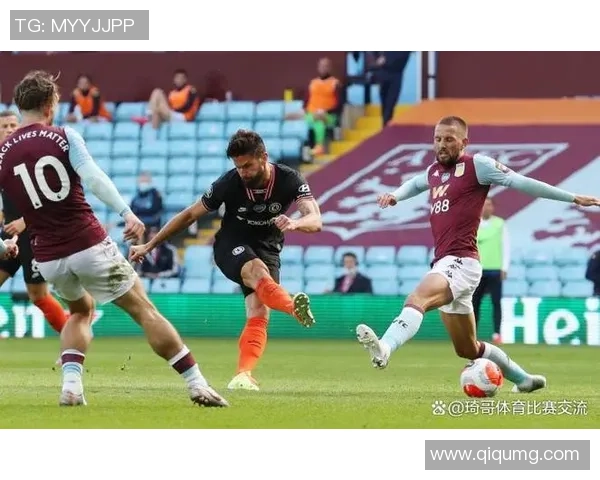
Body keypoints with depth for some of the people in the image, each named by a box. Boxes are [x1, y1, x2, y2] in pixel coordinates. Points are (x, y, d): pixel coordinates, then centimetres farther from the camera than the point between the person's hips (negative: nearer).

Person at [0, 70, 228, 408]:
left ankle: (71, 386, 7)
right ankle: (197, 385, 2)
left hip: (48, 259, 4)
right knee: (145, 311, 5)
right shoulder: (64, 137, -4)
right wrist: (127, 213, -27)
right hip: (89, 246, -4)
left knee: (81, 311, 30)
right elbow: (93, 177, -20)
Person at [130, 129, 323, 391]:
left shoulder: (289, 180, -16)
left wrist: (295, 223, -50)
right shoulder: (229, 183, -17)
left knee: (258, 315, -19)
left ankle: (244, 375, -27)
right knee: (257, 270, -38)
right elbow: (189, 215, -6)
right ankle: (294, 306, -67)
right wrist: (149, 246, -3)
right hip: (231, 246, -3)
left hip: (267, 250, 3)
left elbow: (315, 220, -26)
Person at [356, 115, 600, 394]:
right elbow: (417, 183, 42)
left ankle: (384, 349, -58)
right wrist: (395, 196, 21)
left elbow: (521, 182, -3)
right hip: (443, 264, 9)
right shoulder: (434, 171, 18)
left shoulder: (477, 166, -3)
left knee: (417, 299, -36)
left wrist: (573, 198, -3)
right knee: (469, 350, 17)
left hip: (461, 263, -9)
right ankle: (524, 379, 34)